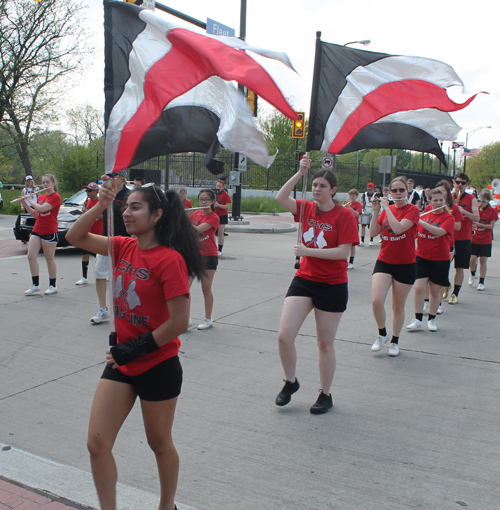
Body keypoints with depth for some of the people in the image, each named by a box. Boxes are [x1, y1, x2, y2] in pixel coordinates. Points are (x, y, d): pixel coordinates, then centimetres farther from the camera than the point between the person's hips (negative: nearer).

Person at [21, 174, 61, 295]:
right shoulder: (40, 197, 14)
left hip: (49, 232, -7)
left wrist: (29, 199, -7)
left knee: (49, 259, 1)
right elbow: (35, 215, 15)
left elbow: (42, 208, -20)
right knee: (31, 256, -2)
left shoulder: (56, 197, -8)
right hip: (37, 230, 7)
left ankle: (53, 286, 14)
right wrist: (25, 203, 6)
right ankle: (35, 284, 7)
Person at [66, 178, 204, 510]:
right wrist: (102, 205, -10)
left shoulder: (170, 259, -19)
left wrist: (134, 349, -15)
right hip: (121, 364, 6)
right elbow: (76, 237, 4)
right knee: (97, 443, 4)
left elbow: (179, 322, -21)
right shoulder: (125, 247, 2)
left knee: (159, 443, 15)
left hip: (158, 367, -6)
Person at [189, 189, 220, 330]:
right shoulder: (194, 214, 9)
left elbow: (197, 229, -22)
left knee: (206, 288, 2)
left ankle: (208, 319, 16)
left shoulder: (213, 218, -8)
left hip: (209, 256, -4)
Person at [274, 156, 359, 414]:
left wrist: (308, 251, -20)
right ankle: (290, 382, 21)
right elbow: (280, 198, -9)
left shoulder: (344, 215, -9)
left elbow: (343, 252, -16)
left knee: (325, 343, 8)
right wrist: (299, 173, -15)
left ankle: (325, 395, 28)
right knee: (284, 336, -5)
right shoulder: (306, 209, 5)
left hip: (332, 286, -4)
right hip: (304, 279, 4)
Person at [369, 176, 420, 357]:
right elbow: (373, 233, 0)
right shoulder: (386, 209, 7)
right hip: (384, 262, 3)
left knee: (398, 306, 7)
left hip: (405, 265, -3)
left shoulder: (413, 210, -7)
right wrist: (376, 211, -8)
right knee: (376, 301, -14)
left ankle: (395, 341, 28)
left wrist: (387, 207, -17)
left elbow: (398, 228, -24)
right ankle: (382, 334, 12)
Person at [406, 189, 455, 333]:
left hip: (440, 259, -2)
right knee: (419, 288, -8)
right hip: (422, 257, 2)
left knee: (435, 291, 7)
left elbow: (439, 232, -24)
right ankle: (418, 320, 3)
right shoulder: (425, 214, 7)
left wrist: (420, 221, -28)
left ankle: (431, 320, 23)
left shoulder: (448, 217, -5)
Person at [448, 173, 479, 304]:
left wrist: (463, 211, -24)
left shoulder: (471, 199, 0)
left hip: (463, 239, -2)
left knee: (459, 268, 2)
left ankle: (455, 294, 11)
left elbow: (477, 217, -10)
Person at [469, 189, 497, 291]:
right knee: (473, 259, -4)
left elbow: (491, 226, -8)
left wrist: (479, 224, -20)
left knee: (483, 260, 1)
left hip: (486, 240, -2)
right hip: (474, 239, 2)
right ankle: (472, 275, 25)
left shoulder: (492, 211, -4)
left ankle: (481, 282, 9)